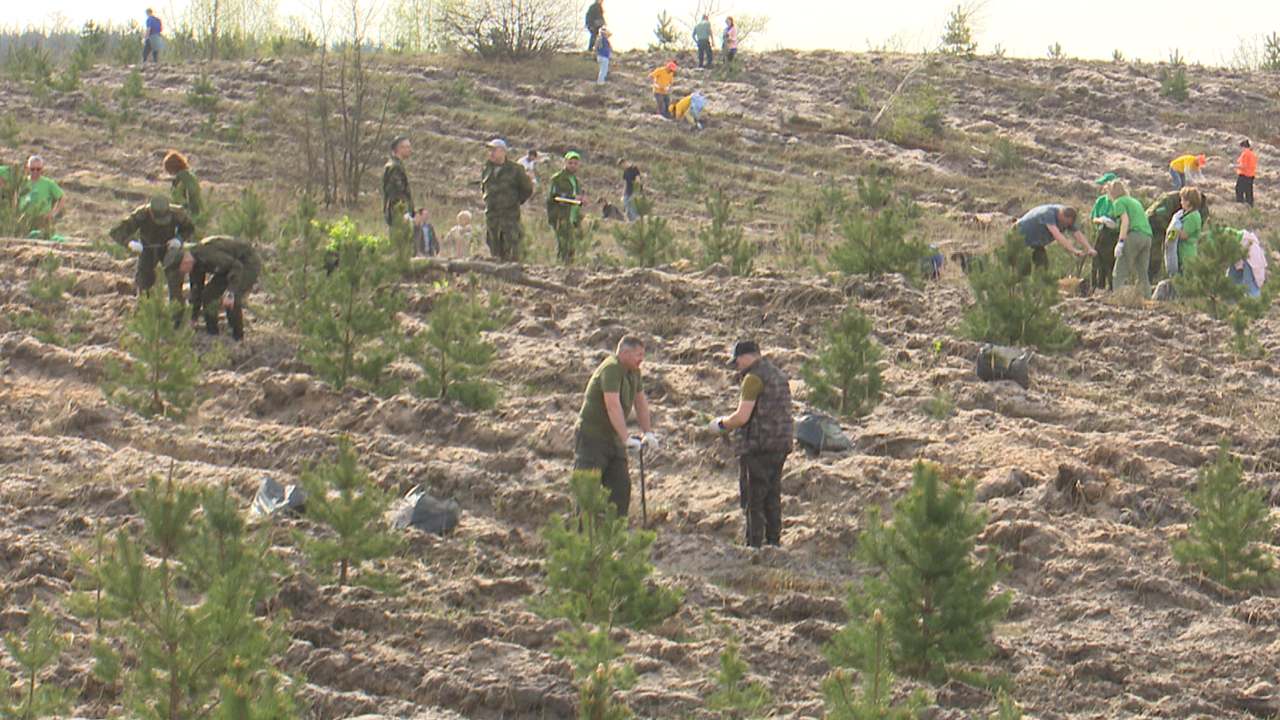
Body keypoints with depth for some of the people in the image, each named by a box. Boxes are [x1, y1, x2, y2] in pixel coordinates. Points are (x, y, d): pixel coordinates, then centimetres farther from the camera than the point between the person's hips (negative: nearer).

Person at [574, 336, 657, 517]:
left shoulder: (634, 372, 7)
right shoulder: (611, 369, -23)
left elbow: (640, 402, 14)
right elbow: (613, 407, -31)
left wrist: (648, 433, 6)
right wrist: (626, 438, -34)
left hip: (613, 437, 9)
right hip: (591, 436, -9)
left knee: (621, 486, 5)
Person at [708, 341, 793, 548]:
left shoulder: (754, 378, -13)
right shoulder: (780, 376, 16)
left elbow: (742, 417, -18)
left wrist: (721, 423, 0)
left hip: (758, 447, -9)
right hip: (781, 445, 9)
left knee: (753, 500, -5)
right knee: (772, 498, 15)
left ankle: (755, 544, -6)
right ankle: (774, 541, 18)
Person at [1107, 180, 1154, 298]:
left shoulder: (1119, 202, 5)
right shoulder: (1135, 201, 28)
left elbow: (1126, 220, -9)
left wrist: (1121, 242, -15)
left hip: (1133, 235, -7)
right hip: (1147, 236, 7)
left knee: (1120, 272, -7)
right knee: (1142, 272, 9)